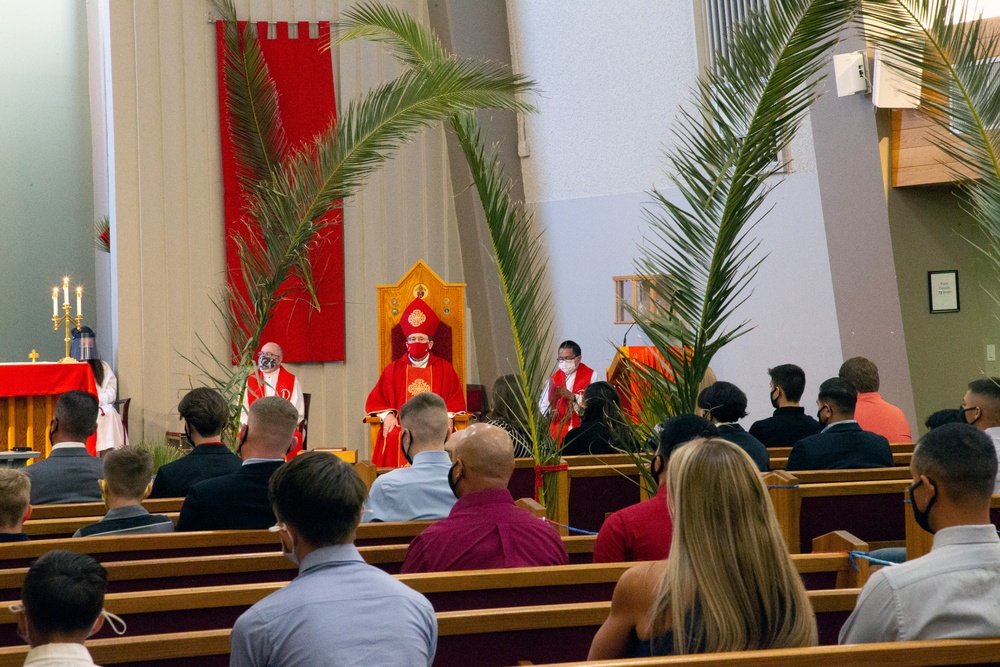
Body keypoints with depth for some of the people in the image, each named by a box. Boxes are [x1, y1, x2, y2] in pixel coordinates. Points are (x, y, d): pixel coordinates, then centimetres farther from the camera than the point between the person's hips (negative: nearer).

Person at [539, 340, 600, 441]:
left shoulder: (591, 376, 0)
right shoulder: (554, 378, 14)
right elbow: (543, 405, 13)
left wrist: (573, 397, -22)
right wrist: (550, 411, -8)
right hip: (559, 432, 3)